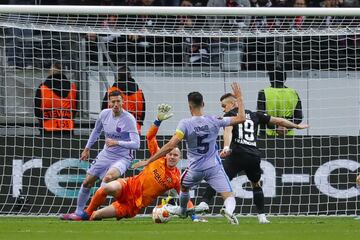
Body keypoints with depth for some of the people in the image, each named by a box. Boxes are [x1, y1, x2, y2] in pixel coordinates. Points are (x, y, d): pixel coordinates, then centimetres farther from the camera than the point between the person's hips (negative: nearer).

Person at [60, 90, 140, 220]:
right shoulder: (104, 114, -3)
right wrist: (87, 149, 22)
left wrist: (117, 142, -35)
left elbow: (136, 144, -27)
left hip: (122, 157, -6)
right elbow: (96, 131, 19)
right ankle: (79, 213, 25)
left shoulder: (129, 119, -20)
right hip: (105, 154, 7)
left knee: (108, 177, -35)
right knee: (87, 182, 7)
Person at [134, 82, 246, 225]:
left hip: (195, 169, 0)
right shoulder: (214, 121, -8)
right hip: (214, 168, 0)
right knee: (229, 197, -4)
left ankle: (182, 211, 54)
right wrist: (239, 98, 11)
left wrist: (148, 161, -18)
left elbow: (171, 146, -21)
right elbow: (241, 118, -2)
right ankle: (228, 210, -38)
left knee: (183, 186, 33)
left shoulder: (185, 124, -14)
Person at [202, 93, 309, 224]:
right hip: (254, 155, 5)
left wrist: (226, 148, -27)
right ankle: (262, 216, 22)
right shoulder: (254, 115, 25)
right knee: (256, 185, 27)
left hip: (238, 154, -5)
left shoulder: (230, 115, 11)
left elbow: (228, 131, -10)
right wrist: (297, 126, 45)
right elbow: (278, 121, 31)